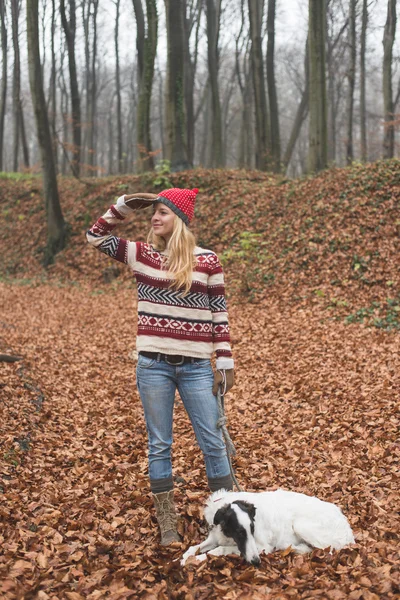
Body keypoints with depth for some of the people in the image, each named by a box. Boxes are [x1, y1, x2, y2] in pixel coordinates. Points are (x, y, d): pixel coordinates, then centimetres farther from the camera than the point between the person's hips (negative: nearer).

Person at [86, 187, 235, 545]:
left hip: (196, 366, -1)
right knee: (159, 446, 8)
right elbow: (96, 237, 4)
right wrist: (126, 206, -6)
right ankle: (167, 525, 20)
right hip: (153, 365, 1)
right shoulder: (141, 255, 3)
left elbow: (219, 314, 2)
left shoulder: (207, 261, -1)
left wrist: (226, 364, 0)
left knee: (213, 444, 6)